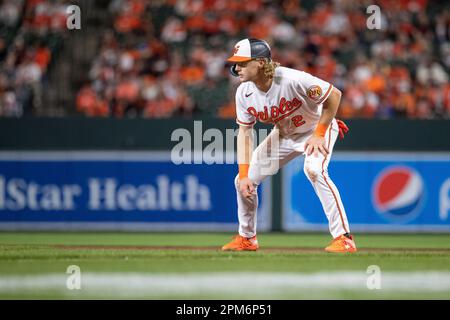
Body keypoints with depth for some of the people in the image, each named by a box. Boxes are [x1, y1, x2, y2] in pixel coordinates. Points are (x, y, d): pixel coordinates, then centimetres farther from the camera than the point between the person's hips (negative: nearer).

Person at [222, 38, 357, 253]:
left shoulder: (292, 80, -36)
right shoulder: (244, 93, -17)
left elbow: (334, 95, -27)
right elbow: (245, 132, -9)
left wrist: (319, 135, -27)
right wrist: (244, 174, -16)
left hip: (318, 129, -6)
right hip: (283, 135, 6)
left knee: (314, 169, -34)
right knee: (244, 181, 1)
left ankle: (344, 238, -30)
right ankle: (247, 238, 25)